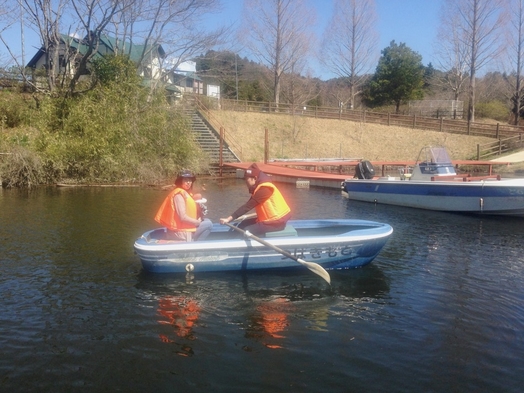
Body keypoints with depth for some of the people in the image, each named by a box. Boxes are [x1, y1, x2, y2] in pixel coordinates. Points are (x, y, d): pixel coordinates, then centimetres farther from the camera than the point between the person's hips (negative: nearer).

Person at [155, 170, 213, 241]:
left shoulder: (185, 193, 13)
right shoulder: (179, 194, -17)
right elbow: (183, 217, -24)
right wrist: (198, 222, -11)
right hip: (180, 232, -10)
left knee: (206, 220, 17)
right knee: (208, 224, -7)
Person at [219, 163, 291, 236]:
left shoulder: (264, 189, -22)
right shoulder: (259, 187, 9)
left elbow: (248, 206, -24)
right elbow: (249, 206, 12)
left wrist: (230, 218, -23)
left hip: (277, 222, -10)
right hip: (271, 218, 10)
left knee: (247, 231, -16)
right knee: (243, 225, 7)